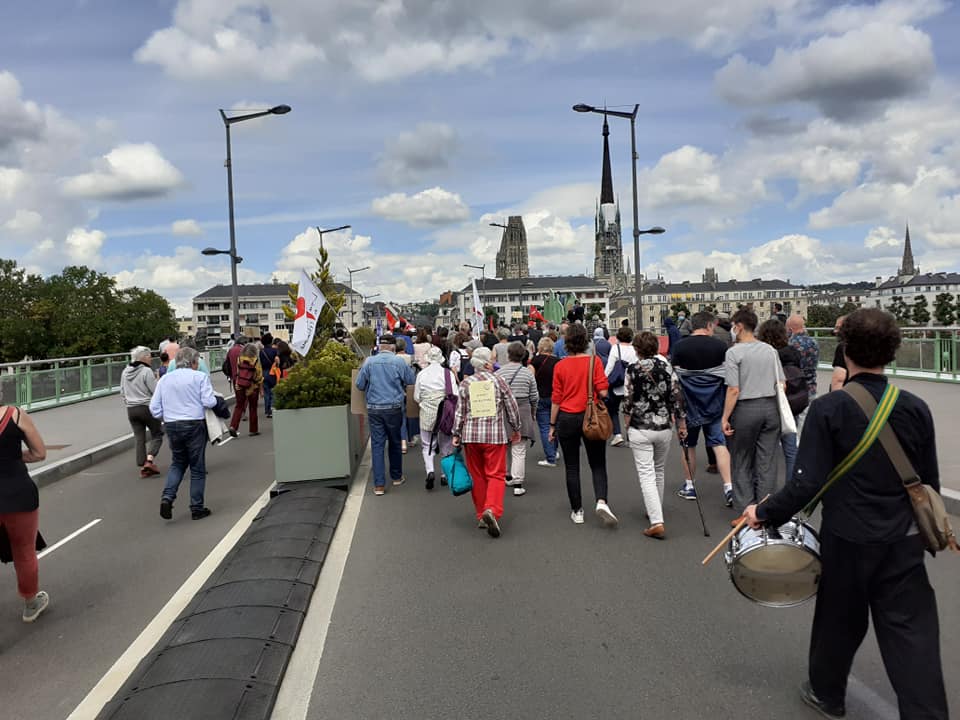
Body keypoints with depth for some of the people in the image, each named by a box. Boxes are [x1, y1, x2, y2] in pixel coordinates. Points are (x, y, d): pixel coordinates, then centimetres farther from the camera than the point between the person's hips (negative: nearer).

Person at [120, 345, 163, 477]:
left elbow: (122, 393, 17)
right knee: (157, 434, 6)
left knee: (139, 438, 10)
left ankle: (142, 466, 9)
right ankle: (149, 461, -10)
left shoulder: (125, 372, 9)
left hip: (131, 410, 6)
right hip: (147, 407, -6)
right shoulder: (146, 371, -14)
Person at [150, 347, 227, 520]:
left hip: (171, 426, 4)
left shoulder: (164, 379, 9)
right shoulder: (200, 377, -4)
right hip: (194, 425, -4)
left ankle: (167, 497, 1)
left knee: (177, 463, 22)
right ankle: (197, 508, 12)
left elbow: (154, 408, 6)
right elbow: (208, 401, -12)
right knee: (197, 468, 7)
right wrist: (218, 403, 8)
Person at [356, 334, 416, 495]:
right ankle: (397, 477, 30)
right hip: (394, 408, -1)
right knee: (395, 442, 17)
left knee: (377, 445, 3)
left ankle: (379, 484, 0)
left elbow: (359, 385, 5)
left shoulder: (369, 362, -2)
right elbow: (412, 380, 3)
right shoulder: (399, 362, -7)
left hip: (373, 409, 1)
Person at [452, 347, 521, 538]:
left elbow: (460, 412, 2)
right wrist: (516, 429, 15)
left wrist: (456, 434, 9)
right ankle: (492, 510, -22)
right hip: (495, 434, -2)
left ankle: (481, 516, 16)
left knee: (477, 477, 11)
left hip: (471, 435, 2)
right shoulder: (498, 381, 0)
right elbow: (512, 407, 3)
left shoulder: (465, 384, 4)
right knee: (496, 475, -1)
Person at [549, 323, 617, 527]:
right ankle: (601, 502, -11)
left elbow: (556, 399, -1)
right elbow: (603, 392, -12)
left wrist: (552, 425, 8)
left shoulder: (560, 366, -4)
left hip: (567, 419, 1)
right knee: (598, 464, 10)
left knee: (572, 468, 10)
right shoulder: (594, 361, -6)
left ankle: (577, 511, 16)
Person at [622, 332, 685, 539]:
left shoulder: (632, 370, -7)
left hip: (639, 429, -3)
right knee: (659, 471, 21)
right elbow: (676, 398, 1)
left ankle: (657, 522, -11)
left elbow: (627, 401, -5)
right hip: (664, 428, 3)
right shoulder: (667, 368, 0)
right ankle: (656, 512, 35)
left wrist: (627, 425, 9)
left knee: (646, 475, -2)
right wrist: (682, 425, 10)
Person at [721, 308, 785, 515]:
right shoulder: (770, 350, 7)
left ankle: (746, 511, 12)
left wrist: (725, 417, -9)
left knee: (742, 463, 8)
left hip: (746, 409, -4)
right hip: (770, 407, 5)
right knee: (766, 462, 9)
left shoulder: (734, 352, -10)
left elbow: (733, 390, -14)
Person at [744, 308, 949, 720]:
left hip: (848, 537, -2)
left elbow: (807, 483, -18)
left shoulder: (828, 408, -15)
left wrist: (765, 513, -5)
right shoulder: (915, 408, -4)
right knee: (911, 629, 10)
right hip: (904, 540, 2)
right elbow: (930, 484, 4)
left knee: (841, 621, 17)